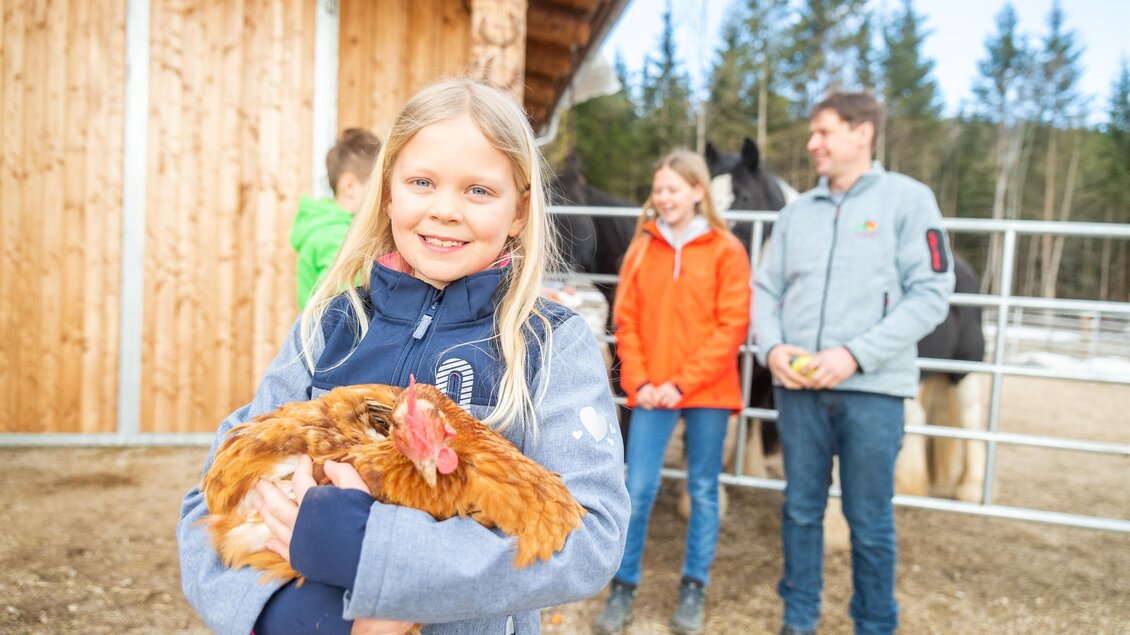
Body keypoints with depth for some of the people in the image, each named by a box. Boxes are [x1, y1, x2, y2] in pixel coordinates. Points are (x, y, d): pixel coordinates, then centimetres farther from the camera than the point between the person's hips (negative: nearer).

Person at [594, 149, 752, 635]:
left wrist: (683, 382, -12)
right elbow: (626, 321, 6)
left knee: (703, 489, 9)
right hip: (652, 391, 2)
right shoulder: (643, 247, 6)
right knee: (637, 489, 1)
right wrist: (639, 381, -6)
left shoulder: (726, 250, -2)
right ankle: (624, 586, 16)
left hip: (707, 392, -1)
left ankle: (694, 589, 23)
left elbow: (733, 326, -7)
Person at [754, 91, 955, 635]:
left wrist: (856, 355, -15)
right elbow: (765, 289, 13)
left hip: (873, 388, -3)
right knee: (800, 509, 12)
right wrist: (773, 348, -7)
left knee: (869, 520, 6)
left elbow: (931, 294, -6)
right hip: (797, 386, 4)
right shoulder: (797, 211, 12)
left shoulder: (908, 199, 0)